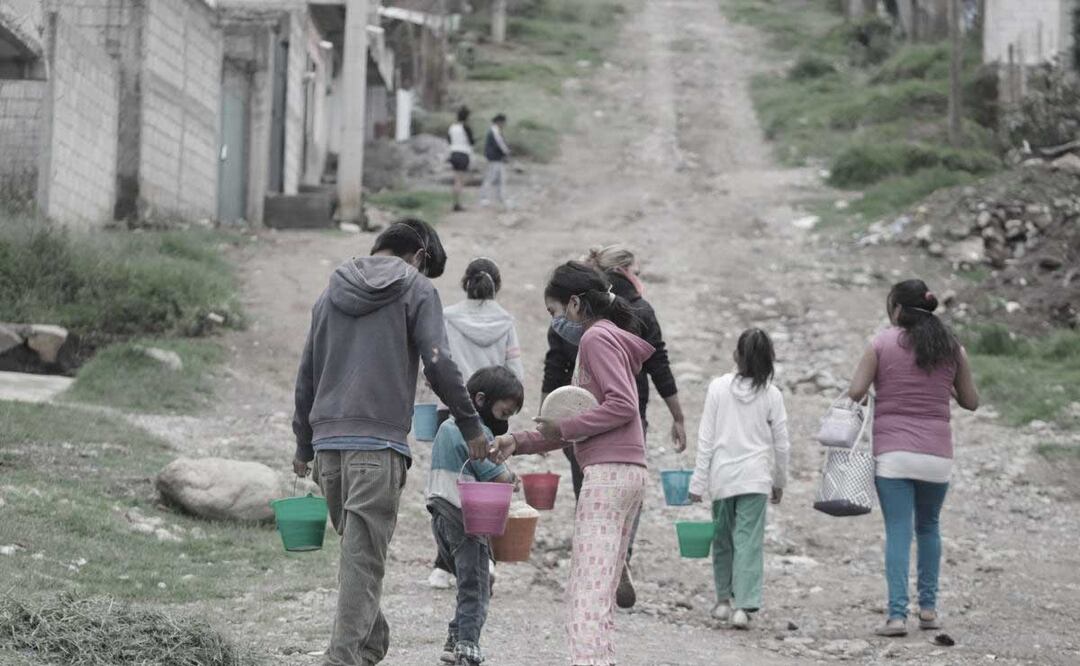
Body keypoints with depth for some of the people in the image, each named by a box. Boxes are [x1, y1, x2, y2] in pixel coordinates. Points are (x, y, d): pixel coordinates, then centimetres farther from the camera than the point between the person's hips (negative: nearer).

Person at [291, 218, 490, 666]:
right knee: (363, 557, -7)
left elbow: (307, 374, 21)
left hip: (327, 441, 6)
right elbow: (438, 363, -8)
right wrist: (471, 426, 1)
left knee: (356, 549, 16)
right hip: (379, 443, -6)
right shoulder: (416, 289, 2)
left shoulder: (332, 293, 20)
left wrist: (304, 445, 27)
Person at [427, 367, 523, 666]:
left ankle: (455, 641, 16)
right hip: (466, 517, -9)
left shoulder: (447, 427, 15)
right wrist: (513, 477, 4)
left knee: (469, 584, 17)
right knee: (476, 588, -4)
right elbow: (500, 479, -17)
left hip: (440, 515, 9)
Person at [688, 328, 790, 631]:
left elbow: (706, 439, -3)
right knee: (749, 540, -2)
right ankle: (743, 605, -11)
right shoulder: (771, 394, -2)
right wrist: (780, 481, 17)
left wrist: (699, 481, 2)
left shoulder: (718, 387, -3)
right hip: (755, 477, -1)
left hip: (722, 475, 1)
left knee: (722, 537, 15)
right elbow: (781, 444, 3)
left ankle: (724, 600, 23)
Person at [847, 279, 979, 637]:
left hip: (892, 451, -2)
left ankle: (897, 614, -10)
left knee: (898, 532, -3)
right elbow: (971, 402, 9)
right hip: (937, 453, 3)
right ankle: (928, 607, 19)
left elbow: (855, 392, -8)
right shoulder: (952, 349, 5)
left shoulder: (882, 344, -3)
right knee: (928, 527, 20)